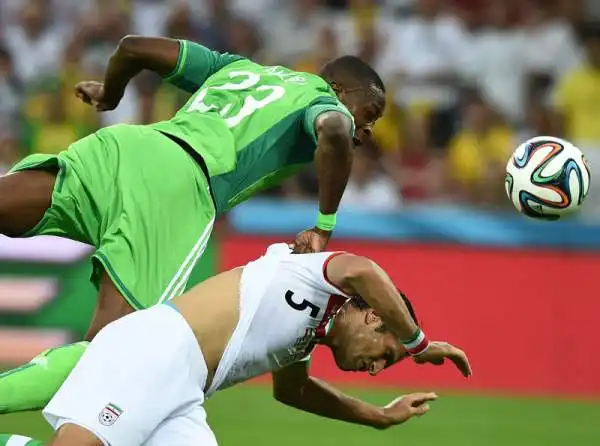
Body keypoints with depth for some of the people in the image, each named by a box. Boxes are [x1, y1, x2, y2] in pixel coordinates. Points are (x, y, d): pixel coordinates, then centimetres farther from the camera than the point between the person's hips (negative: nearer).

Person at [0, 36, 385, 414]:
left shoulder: (238, 66, 35)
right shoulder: (324, 104, 18)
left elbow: (134, 47, 32)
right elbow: (335, 133, -7)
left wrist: (108, 96, 52)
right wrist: (324, 228, 0)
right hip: (181, 186, -6)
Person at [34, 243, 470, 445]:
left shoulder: (306, 338, 29)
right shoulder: (315, 275, 3)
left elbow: (289, 389, 52)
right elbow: (360, 271, -23)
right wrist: (417, 342, -11)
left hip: (181, 399, 9)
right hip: (151, 349, -9)